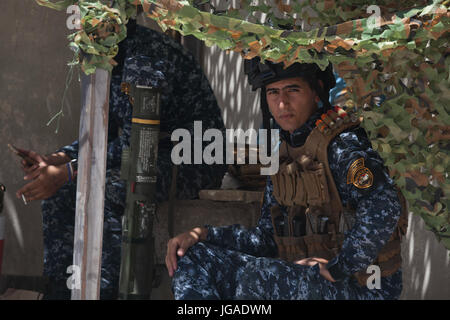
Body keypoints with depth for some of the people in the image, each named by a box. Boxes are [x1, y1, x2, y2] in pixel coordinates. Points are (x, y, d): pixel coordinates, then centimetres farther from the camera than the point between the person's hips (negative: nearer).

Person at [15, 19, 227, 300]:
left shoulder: (147, 54, -22)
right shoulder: (112, 59, 8)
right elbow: (103, 134, 12)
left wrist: (67, 173, -25)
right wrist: (55, 160, -4)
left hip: (195, 161, -10)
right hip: (154, 157, 10)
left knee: (105, 192, -33)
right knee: (60, 189, 1)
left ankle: (101, 291, -21)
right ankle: (60, 289, 4)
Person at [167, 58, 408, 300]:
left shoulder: (341, 144, -14)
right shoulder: (284, 157, 11)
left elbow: (383, 207, -31)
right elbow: (267, 237, 13)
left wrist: (336, 269, -25)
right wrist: (203, 234, 1)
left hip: (363, 289, -7)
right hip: (304, 278, 8)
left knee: (256, 276, -33)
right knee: (192, 258, -2)